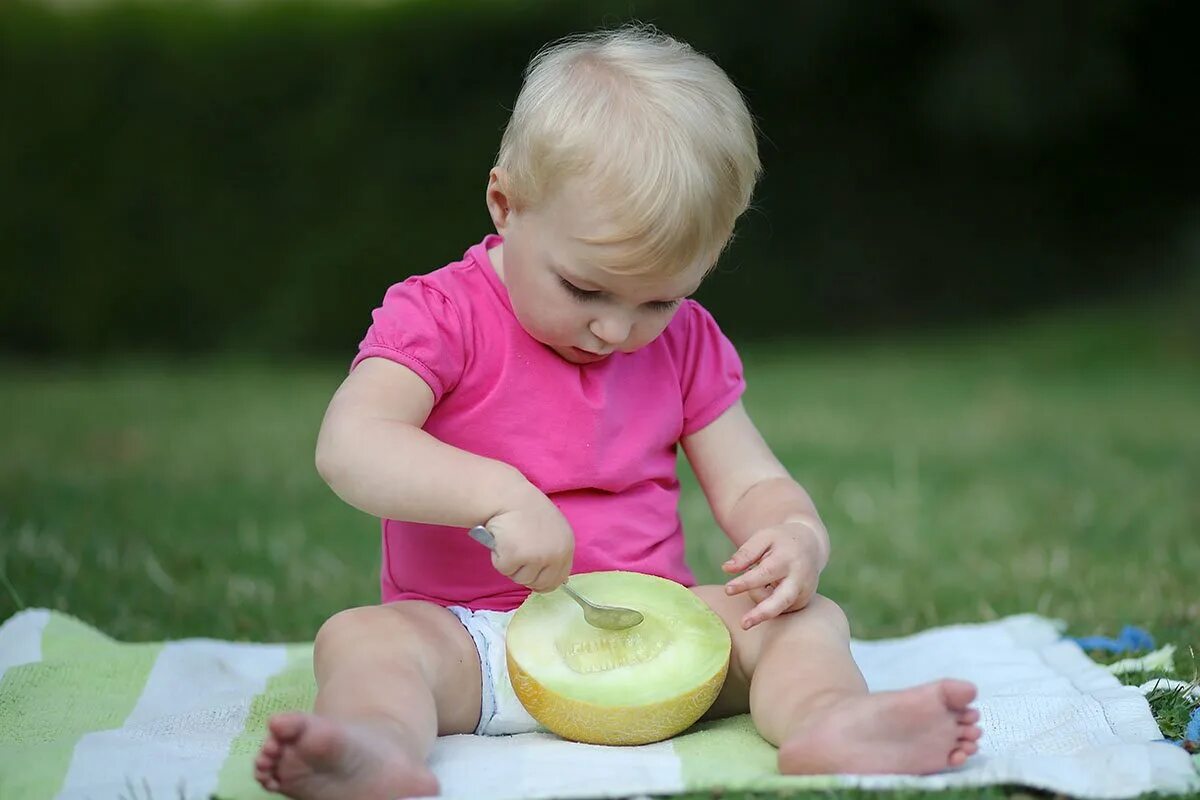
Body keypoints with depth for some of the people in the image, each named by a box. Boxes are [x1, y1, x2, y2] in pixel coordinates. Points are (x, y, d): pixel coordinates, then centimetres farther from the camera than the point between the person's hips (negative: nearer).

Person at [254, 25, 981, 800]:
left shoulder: (687, 343, 8)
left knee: (808, 616, -16)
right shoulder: (439, 316, -5)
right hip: (473, 639, -3)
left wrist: (797, 535, -18)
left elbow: (752, 484, 8)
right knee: (360, 637, -30)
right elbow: (350, 446, -20)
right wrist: (501, 494, -36)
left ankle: (827, 721, -44)